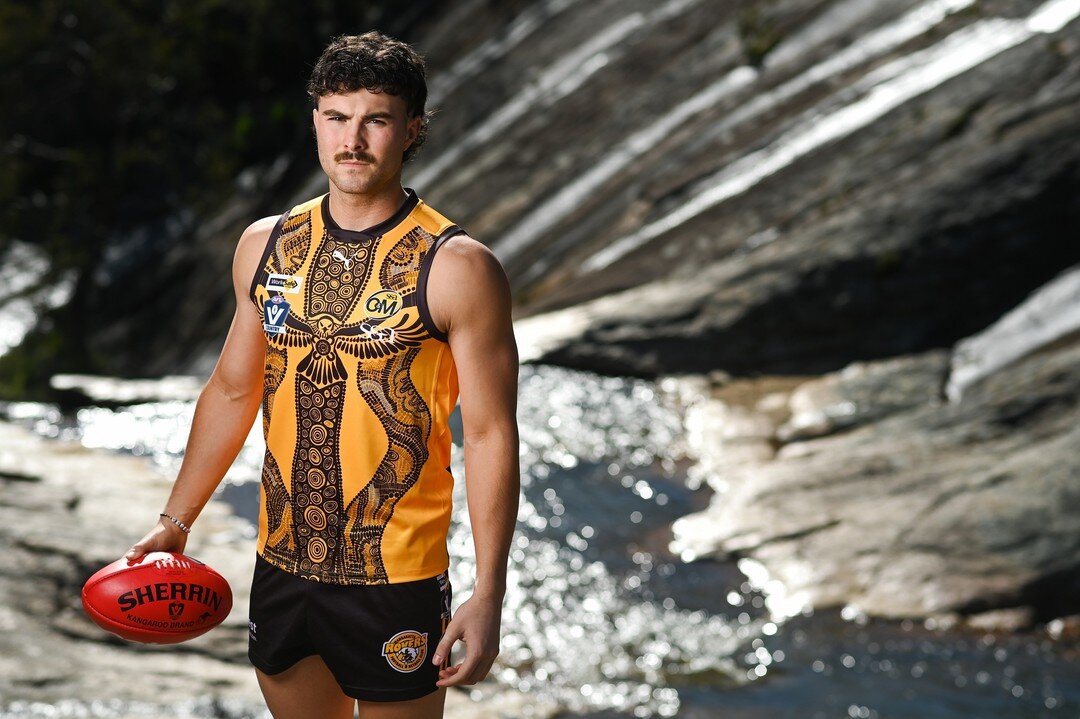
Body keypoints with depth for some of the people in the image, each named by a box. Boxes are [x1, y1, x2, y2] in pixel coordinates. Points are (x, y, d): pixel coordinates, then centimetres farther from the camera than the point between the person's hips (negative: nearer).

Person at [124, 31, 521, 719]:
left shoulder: (457, 267, -12)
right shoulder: (266, 247, 4)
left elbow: (491, 433, -12)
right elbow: (233, 391, 15)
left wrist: (489, 594, -16)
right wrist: (176, 520, 15)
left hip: (397, 581, -5)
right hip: (282, 564, 5)